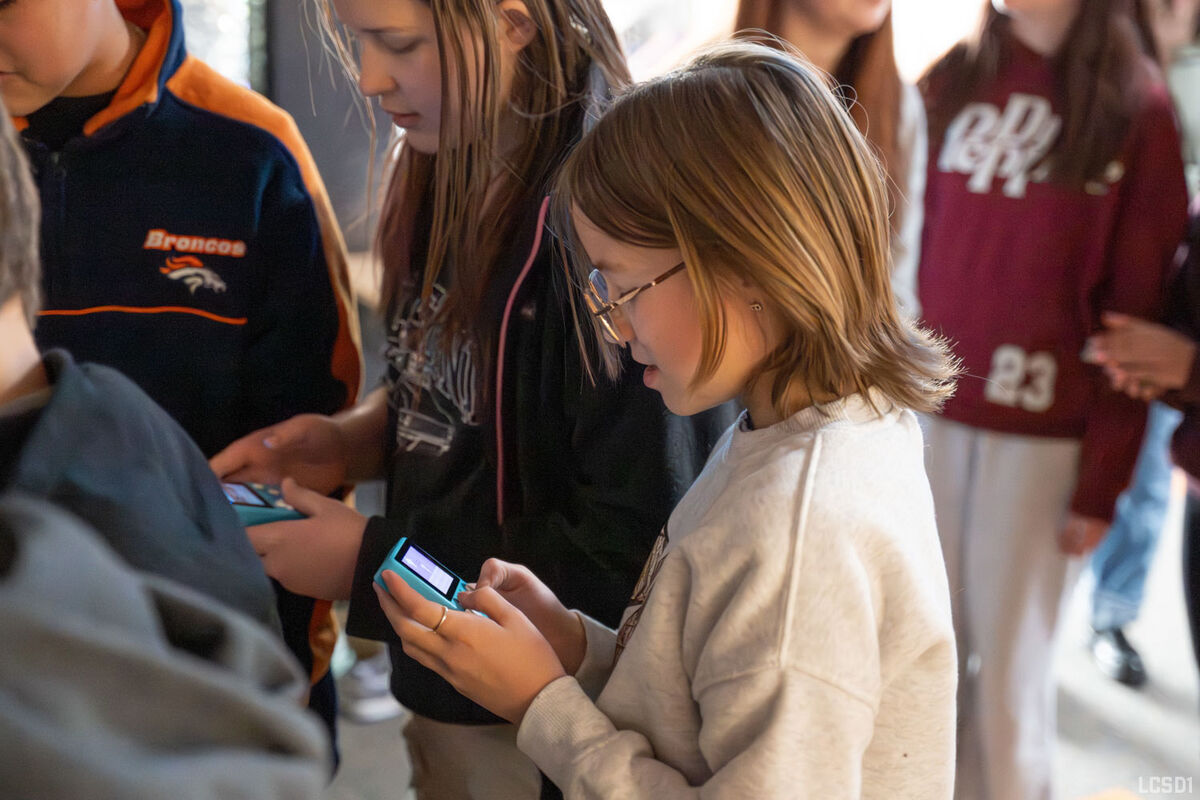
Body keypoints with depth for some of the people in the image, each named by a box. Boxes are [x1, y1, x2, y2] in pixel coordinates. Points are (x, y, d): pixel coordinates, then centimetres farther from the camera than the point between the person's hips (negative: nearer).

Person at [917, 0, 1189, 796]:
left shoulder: (1138, 107, -3)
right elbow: (914, 248, 7)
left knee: (1010, 662, 5)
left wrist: (1103, 482, -7)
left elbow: (1135, 308, -5)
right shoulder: (952, 81, 8)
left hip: (1044, 433, -3)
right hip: (930, 412, 3)